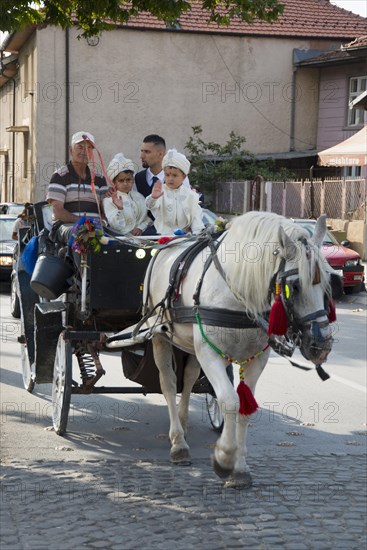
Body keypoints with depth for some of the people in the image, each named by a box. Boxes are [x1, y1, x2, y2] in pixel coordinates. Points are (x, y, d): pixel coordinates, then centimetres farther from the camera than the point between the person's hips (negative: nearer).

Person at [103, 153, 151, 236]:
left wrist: (140, 228, -4)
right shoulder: (108, 200, -1)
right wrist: (119, 208, -22)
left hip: (139, 234, 2)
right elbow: (117, 226, -9)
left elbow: (148, 218, 13)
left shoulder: (139, 197, 12)